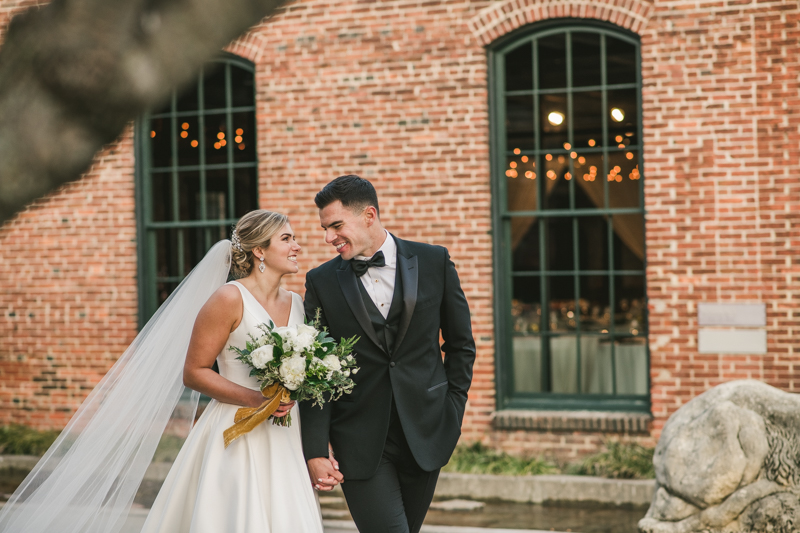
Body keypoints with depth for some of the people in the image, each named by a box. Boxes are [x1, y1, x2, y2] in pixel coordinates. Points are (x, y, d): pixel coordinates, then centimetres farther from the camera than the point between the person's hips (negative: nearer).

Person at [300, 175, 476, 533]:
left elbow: (460, 344, 11)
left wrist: (453, 409, 4)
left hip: (425, 434, 2)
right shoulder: (321, 282, 0)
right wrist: (315, 452, -8)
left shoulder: (434, 262, 2)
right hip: (361, 441, -2)